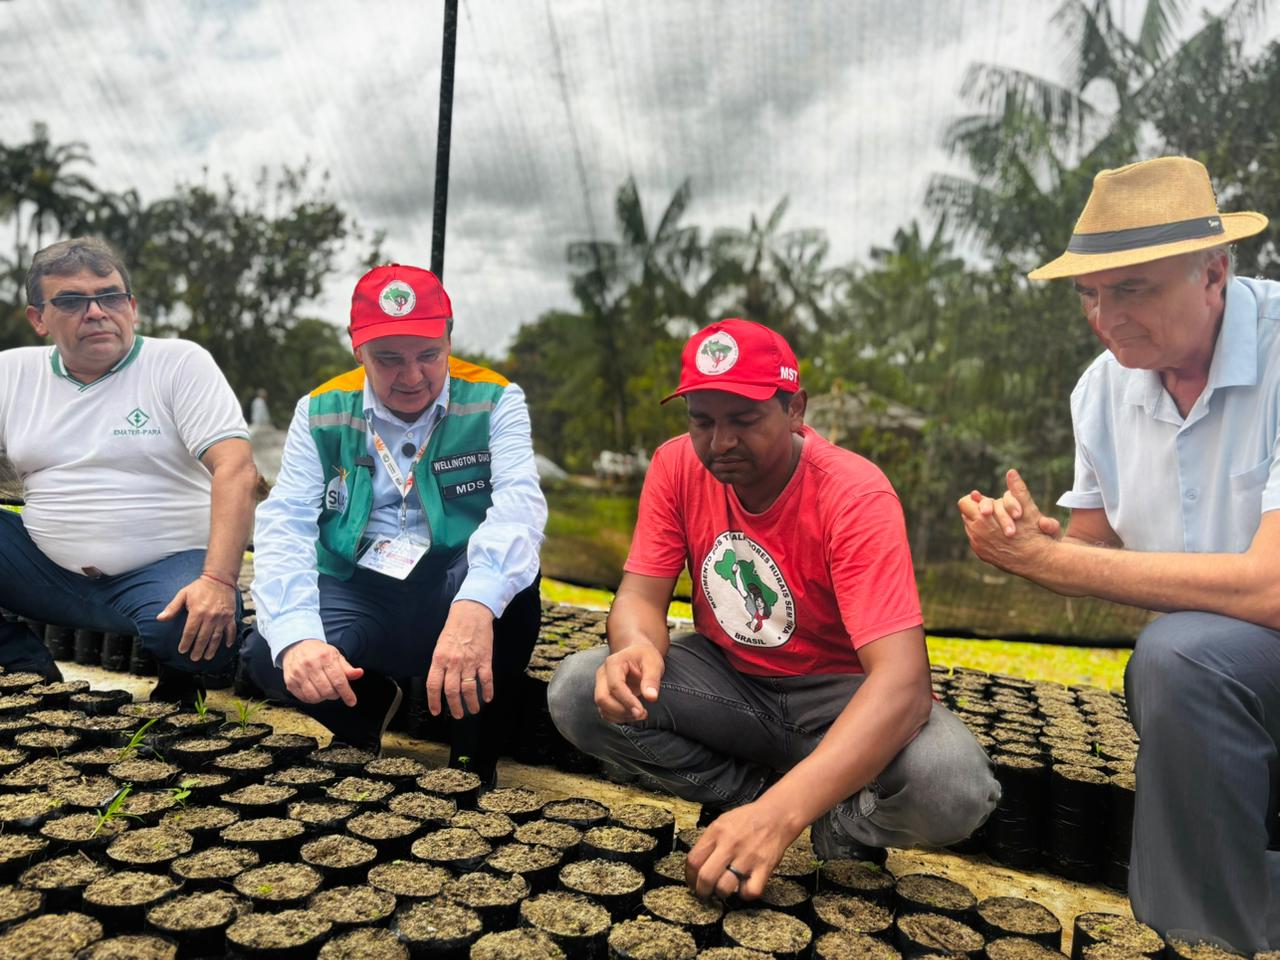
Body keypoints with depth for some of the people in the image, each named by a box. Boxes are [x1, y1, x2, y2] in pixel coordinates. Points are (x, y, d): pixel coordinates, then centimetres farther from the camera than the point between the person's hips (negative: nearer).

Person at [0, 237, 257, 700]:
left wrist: (219, 580, -27)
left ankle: (180, 674, 2)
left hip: (163, 570, -4)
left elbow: (235, 469, -14)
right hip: (47, 571, 4)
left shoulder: (182, 362, -3)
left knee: (188, 627, -36)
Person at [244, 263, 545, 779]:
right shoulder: (322, 412, 1)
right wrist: (296, 635, -31)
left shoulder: (493, 401, -5)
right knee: (266, 653, -27)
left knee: (510, 577, -34)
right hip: (358, 595, 2)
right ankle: (374, 705, 6)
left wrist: (476, 603, -44)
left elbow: (519, 501, -22)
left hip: (456, 598, -1)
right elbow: (284, 523, -10)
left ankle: (476, 759, -13)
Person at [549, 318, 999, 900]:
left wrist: (780, 813, -46)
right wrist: (638, 647, -37)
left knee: (954, 789, -34)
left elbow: (902, 680, -34)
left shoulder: (854, 496, -26)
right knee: (577, 693, -21)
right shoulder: (677, 466, -11)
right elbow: (641, 594, -9)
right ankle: (751, 798, -5)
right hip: (727, 676, 4)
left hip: (838, 694, -4)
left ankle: (843, 821, 0)